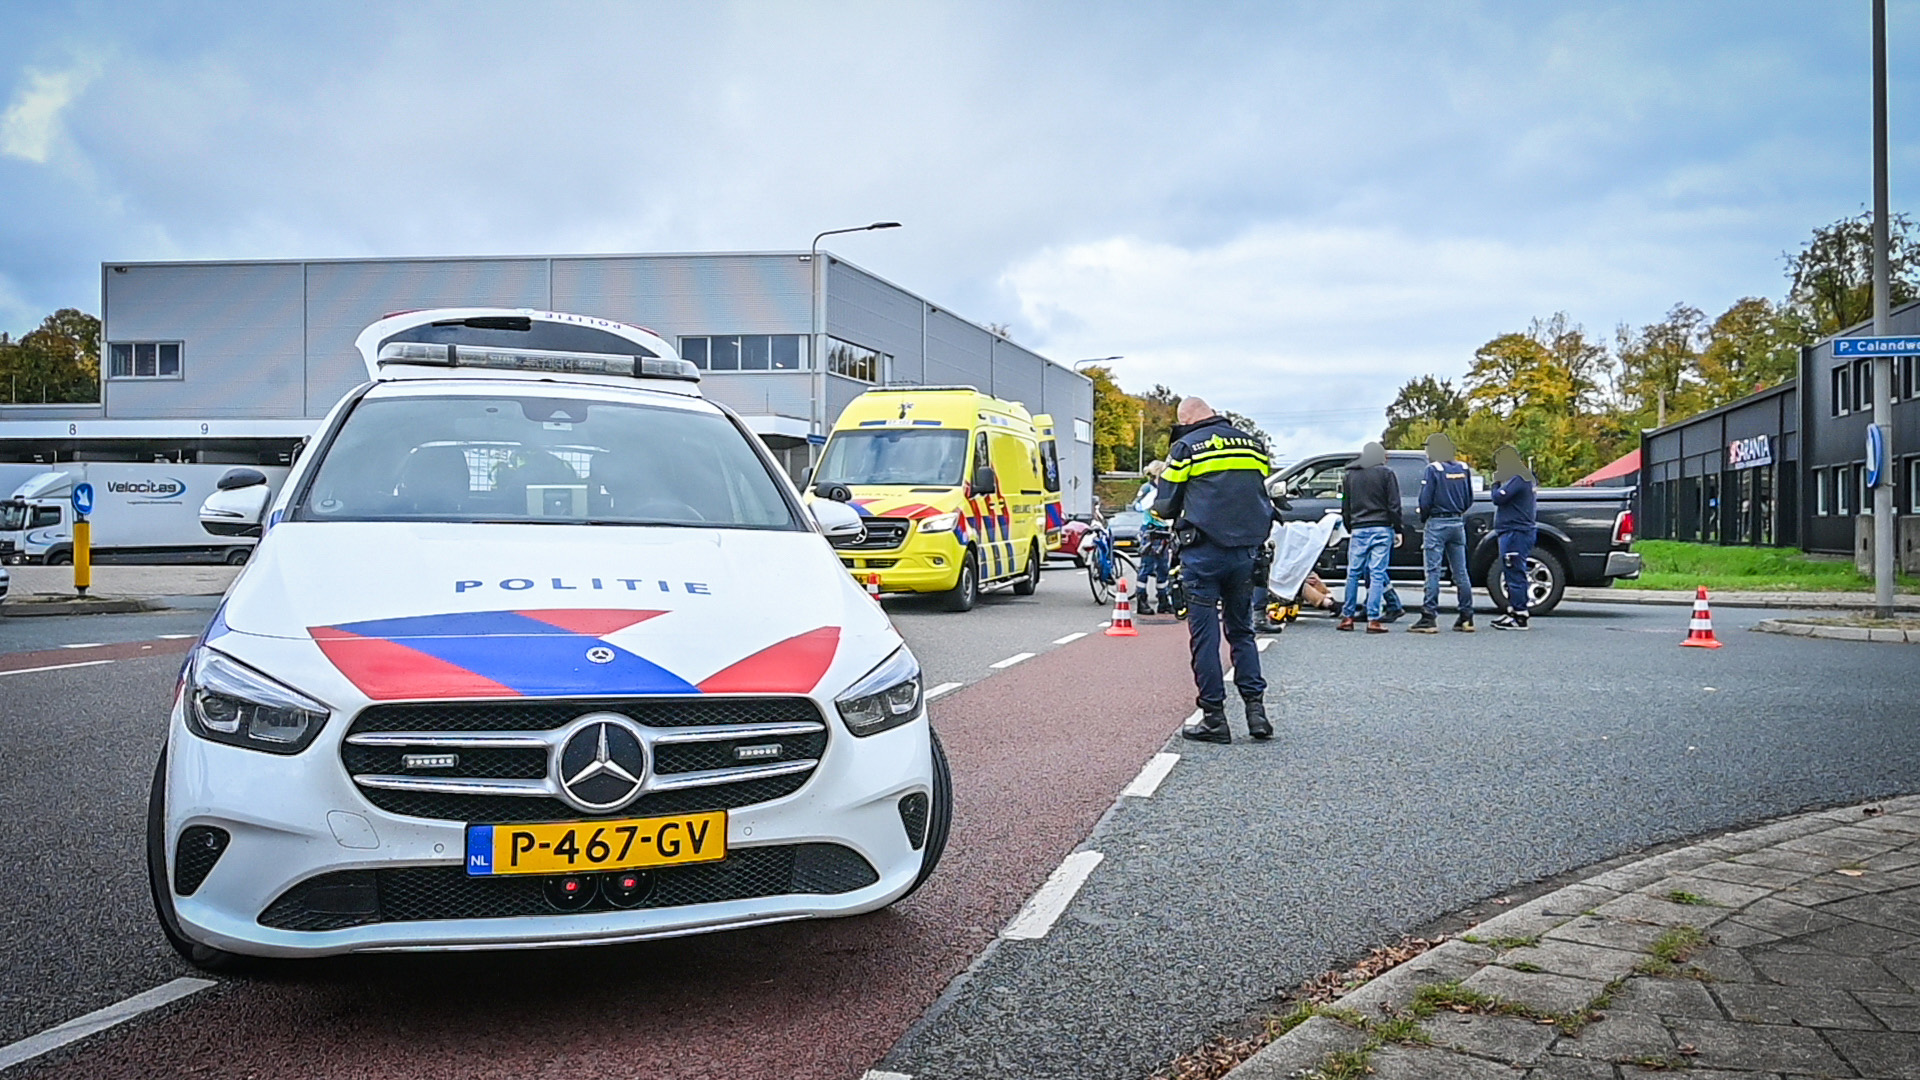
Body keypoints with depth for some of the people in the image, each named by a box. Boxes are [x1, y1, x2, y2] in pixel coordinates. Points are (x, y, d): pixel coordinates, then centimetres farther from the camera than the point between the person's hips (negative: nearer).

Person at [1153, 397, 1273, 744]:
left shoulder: (1186, 448, -4)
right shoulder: (1253, 445, 12)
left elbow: (1166, 507, -1)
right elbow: (1262, 496, 19)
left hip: (1203, 552, -5)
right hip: (1245, 551, 5)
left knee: (1205, 635, 1)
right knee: (1241, 631, 15)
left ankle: (1214, 718, 3)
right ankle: (1256, 709, 8)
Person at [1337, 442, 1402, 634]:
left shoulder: (1350, 476, 11)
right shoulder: (1386, 474, -1)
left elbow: (1345, 508, 15)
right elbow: (1394, 506, -3)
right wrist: (1397, 530, 2)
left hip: (1358, 530, 3)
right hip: (1381, 530, -3)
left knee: (1353, 573, 9)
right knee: (1377, 574, -4)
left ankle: (1348, 616, 8)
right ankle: (1373, 620, -7)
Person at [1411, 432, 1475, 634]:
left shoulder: (1432, 470, -10)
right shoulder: (1463, 469, 10)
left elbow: (1425, 501, -12)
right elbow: (1469, 500, 13)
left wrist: (1423, 520, 3)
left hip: (1437, 524, -6)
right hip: (1458, 523, 6)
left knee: (1433, 572, -5)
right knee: (1460, 572, 9)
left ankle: (1429, 618, -8)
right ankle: (1466, 617, 12)